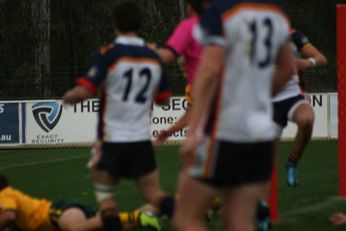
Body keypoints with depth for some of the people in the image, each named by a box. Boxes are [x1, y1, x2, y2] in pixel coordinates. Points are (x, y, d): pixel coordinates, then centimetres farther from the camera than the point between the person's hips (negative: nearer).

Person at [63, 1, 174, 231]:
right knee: (154, 194, 7)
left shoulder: (108, 55, -12)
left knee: (105, 193, 13)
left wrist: (67, 96, 2)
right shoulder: (154, 58, 4)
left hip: (112, 140, -4)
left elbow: (83, 92, -19)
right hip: (142, 139, 4)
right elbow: (164, 99, 16)